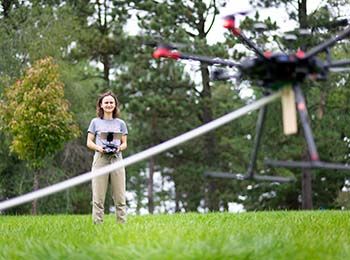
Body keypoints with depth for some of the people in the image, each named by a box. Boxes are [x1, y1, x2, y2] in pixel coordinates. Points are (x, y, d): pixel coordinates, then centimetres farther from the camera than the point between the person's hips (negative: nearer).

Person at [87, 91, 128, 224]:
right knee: (98, 197, -4)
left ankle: (122, 223, 2)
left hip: (116, 159, 2)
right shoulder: (95, 122, 8)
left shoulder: (120, 123, 12)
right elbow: (89, 142, 7)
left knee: (120, 197, -1)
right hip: (100, 159, -1)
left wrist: (119, 147, -9)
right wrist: (98, 148, -13)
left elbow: (124, 143, 13)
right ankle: (97, 224, -2)